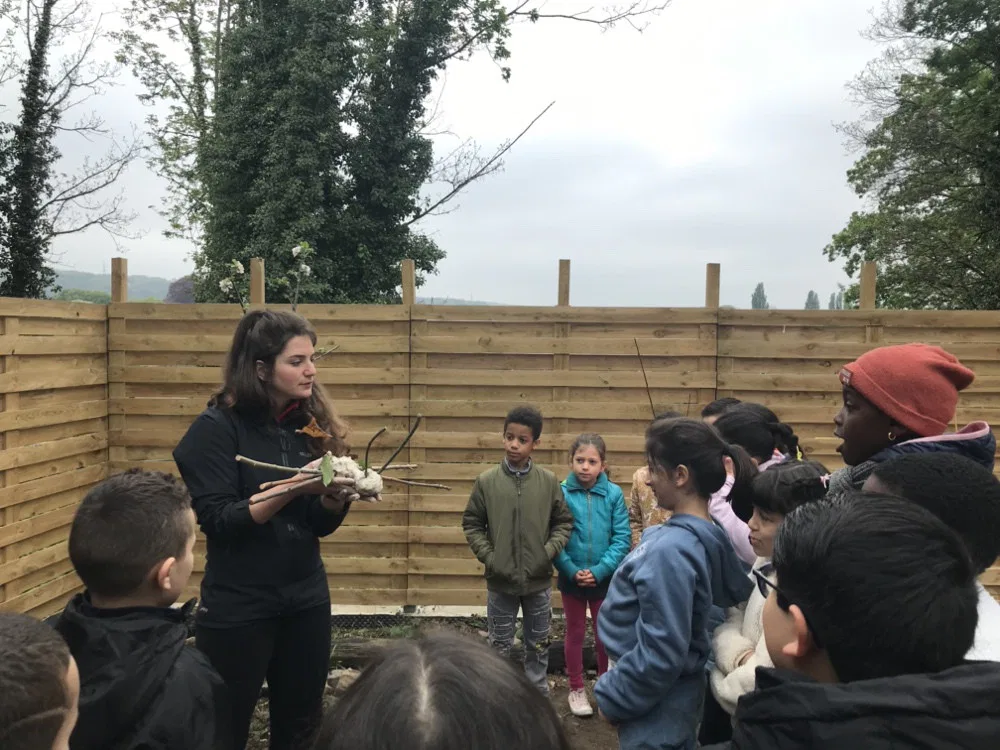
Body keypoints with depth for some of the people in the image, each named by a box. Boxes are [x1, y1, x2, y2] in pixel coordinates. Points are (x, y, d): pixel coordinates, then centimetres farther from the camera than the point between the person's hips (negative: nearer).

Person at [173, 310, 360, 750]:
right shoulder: (218, 427, -11)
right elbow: (217, 521, -18)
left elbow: (320, 526, 4)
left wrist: (334, 496, -17)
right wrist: (294, 488, -28)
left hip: (306, 601, 5)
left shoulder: (312, 424, 2)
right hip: (236, 609, -4)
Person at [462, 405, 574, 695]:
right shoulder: (486, 481, -8)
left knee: (538, 646, 17)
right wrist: (487, 555, -10)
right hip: (500, 580, -1)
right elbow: (471, 523, 0)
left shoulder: (549, 481, -6)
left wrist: (549, 551, -10)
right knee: (500, 647, 14)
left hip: (538, 581, 1)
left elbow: (564, 521, 3)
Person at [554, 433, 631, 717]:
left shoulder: (614, 494, -12)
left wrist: (599, 571, -18)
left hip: (605, 578, 0)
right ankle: (577, 689, 34)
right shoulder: (560, 493, -12)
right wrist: (572, 571, -18)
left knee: (605, 634, 17)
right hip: (571, 577, 0)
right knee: (575, 633, 17)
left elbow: (622, 539, -11)